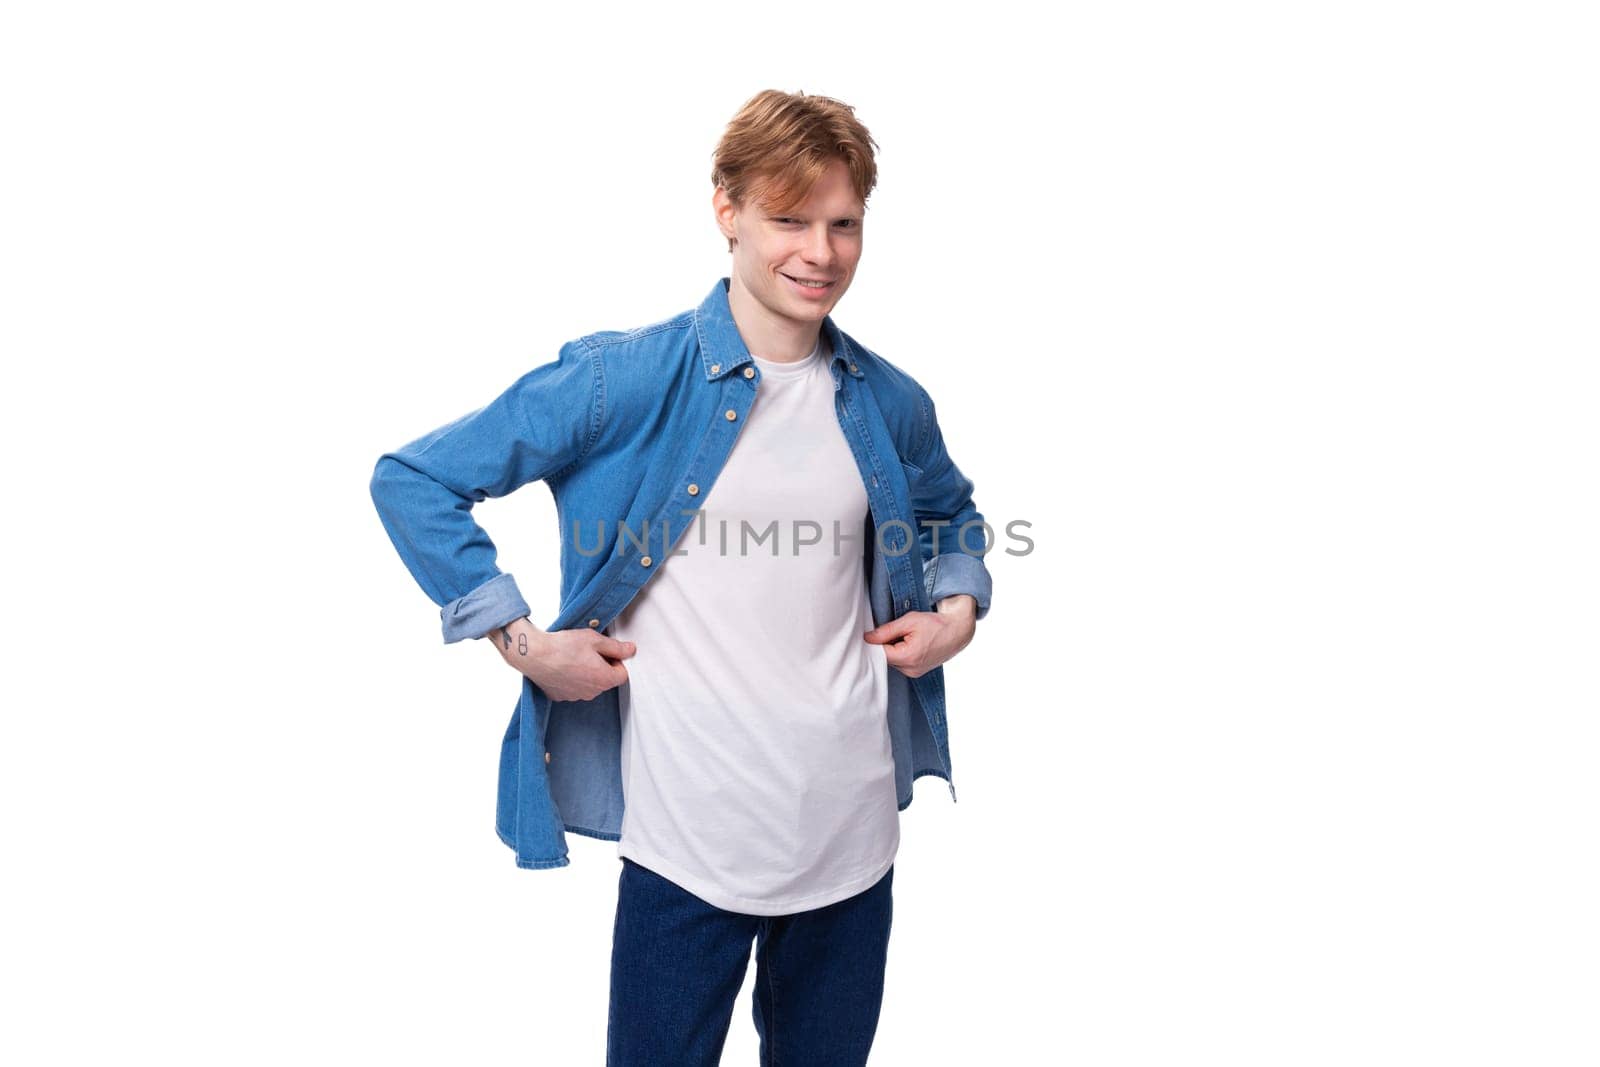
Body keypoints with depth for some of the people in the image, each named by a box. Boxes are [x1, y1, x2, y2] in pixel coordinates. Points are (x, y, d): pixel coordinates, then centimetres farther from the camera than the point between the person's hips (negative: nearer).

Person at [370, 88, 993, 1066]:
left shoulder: (890, 403, 4)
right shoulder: (625, 379, -11)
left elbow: (952, 512, 25)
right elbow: (413, 481, -7)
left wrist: (958, 607, 6)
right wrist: (519, 638, -12)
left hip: (854, 831, 5)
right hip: (689, 841, -4)